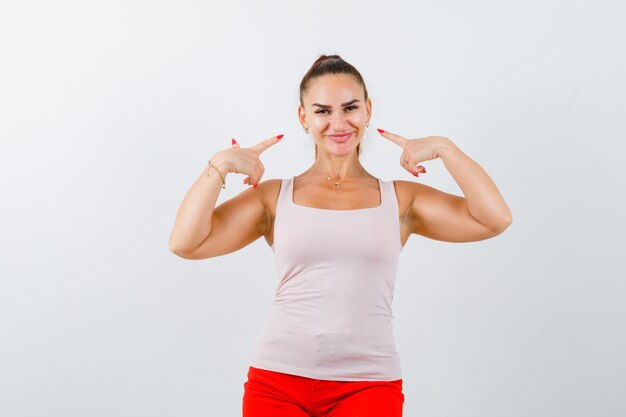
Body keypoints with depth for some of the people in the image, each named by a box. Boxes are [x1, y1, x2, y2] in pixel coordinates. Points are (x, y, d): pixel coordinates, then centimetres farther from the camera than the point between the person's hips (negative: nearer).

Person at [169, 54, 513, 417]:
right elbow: (185, 243, -2)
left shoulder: (401, 199, 7)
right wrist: (220, 165, -3)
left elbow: (495, 220, -4)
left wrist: (443, 147, -2)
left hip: (368, 384, 0)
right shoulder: (273, 196, 7)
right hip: (277, 380, 1)